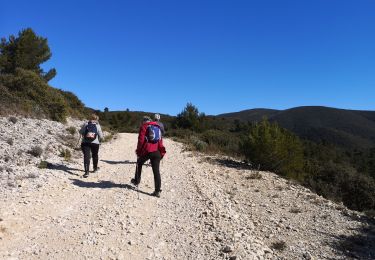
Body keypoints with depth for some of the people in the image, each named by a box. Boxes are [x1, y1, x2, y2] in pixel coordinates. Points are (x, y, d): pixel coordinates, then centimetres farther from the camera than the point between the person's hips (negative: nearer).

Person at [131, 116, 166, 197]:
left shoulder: (144, 126, 5)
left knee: (139, 164, 26)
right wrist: (161, 152, 15)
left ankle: (136, 181, 35)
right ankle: (157, 191, -2)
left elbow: (141, 140, -4)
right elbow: (160, 141, 14)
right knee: (156, 171, 1)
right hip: (156, 152, 3)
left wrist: (138, 151, 4)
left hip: (146, 150, -3)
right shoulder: (157, 127, 19)